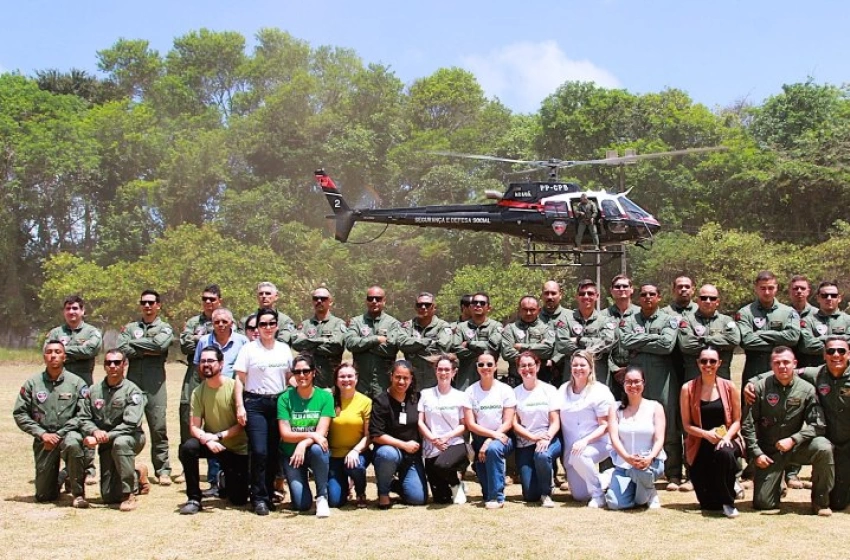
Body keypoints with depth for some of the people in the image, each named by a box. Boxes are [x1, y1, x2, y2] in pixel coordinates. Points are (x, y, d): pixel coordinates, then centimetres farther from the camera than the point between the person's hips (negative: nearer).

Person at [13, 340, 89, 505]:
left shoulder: (76, 382, -2)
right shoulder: (32, 383, 3)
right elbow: (19, 413, 1)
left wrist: (59, 434, -14)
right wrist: (42, 434, -9)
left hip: (68, 433, -2)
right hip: (43, 439, 2)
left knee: (72, 444, -40)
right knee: (43, 496, 1)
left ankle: (78, 493, -21)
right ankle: (57, 480, 39)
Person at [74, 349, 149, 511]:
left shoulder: (132, 391, -11)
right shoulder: (94, 391, 3)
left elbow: (131, 424, -21)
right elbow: (84, 419, 3)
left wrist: (105, 436, -26)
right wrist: (95, 431, -19)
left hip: (132, 438, -4)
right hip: (106, 444, 4)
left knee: (120, 442, -42)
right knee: (109, 497, 0)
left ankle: (129, 496, -29)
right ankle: (137, 476, 32)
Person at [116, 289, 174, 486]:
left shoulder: (165, 328, 11)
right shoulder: (130, 328, 16)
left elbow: (160, 344, -11)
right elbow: (121, 349, -1)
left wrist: (134, 343, -2)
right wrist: (147, 351, -7)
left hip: (155, 383, -2)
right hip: (132, 381, 2)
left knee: (158, 428, -2)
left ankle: (162, 470, 3)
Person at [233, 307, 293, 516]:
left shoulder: (284, 349, 12)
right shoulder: (249, 349, 1)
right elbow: (240, 380, -1)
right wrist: (240, 406, -9)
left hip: (279, 403, 4)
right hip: (255, 404, -4)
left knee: (274, 453, 4)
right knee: (259, 452, -11)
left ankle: (269, 494, 16)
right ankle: (259, 498, -2)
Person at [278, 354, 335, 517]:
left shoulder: (325, 397, -6)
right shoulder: (285, 398, -6)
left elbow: (321, 433, -12)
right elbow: (285, 435, -10)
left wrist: (303, 444, -31)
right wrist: (310, 434, -25)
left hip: (315, 450, 0)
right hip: (291, 454, 0)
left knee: (317, 448, -37)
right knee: (301, 504, -16)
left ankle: (322, 497, -17)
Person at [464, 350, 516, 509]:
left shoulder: (505, 390, -3)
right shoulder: (470, 392, -1)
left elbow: (508, 423, -8)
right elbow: (470, 424, -6)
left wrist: (489, 441, -19)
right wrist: (494, 434, -19)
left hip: (502, 439, -2)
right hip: (480, 440, 2)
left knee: (493, 449, -34)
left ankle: (496, 497, -25)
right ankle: (489, 494, 7)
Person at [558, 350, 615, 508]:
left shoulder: (600, 391, -9)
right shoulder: (563, 390, 6)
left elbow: (605, 425, -12)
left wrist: (585, 440, -25)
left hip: (596, 443, -5)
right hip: (571, 448, 5)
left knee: (579, 456, -38)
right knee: (579, 496, 3)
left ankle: (598, 494, -18)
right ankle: (603, 479, 33)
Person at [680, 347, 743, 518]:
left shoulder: (728, 387, 0)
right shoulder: (688, 389, -2)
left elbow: (737, 420, 3)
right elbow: (687, 424, -1)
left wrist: (727, 436, -17)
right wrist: (706, 434, -18)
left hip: (726, 440, 0)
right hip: (700, 445, 0)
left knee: (724, 453, -41)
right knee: (709, 504, -9)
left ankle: (728, 502, -16)